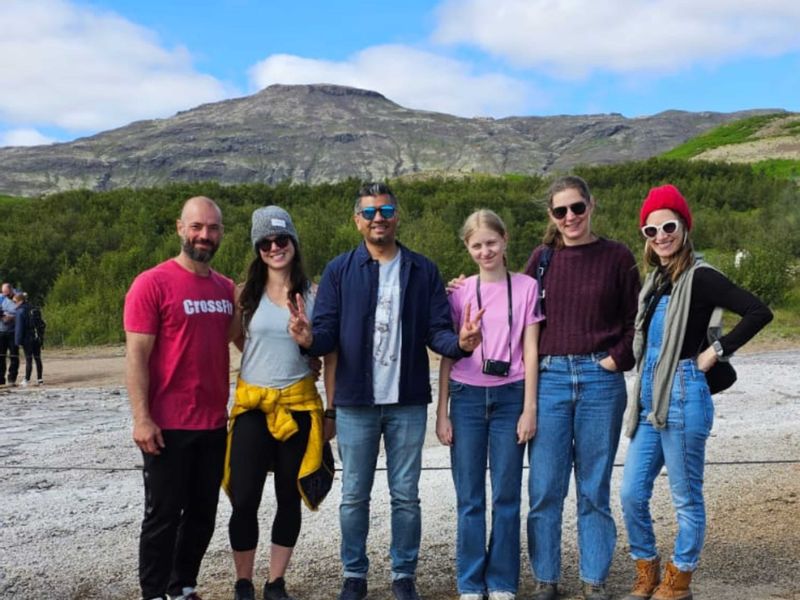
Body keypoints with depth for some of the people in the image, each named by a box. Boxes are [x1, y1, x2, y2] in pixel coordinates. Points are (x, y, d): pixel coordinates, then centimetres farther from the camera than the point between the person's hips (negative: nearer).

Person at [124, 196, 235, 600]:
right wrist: (142, 417, -18)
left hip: (214, 424, 6)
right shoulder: (152, 283, -9)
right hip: (168, 426, -6)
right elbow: (136, 355, -13)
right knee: (164, 515, 4)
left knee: (203, 514, 14)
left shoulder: (226, 289, 8)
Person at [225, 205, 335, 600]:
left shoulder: (313, 293, -1)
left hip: (299, 404, 1)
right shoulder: (245, 294, -1)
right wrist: (266, 363, 5)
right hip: (252, 405, 0)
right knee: (244, 500, 0)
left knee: (289, 497, 9)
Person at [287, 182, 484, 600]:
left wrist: (459, 343, -22)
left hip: (407, 401, 0)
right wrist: (309, 338, -25)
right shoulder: (339, 271, 3)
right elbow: (328, 334, -3)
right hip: (355, 402, 0)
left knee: (406, 496, 9)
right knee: (354, 496, 10)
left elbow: (437, 331, 0)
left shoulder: (423, 271, 4)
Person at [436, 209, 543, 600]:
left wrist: (529, 408, -3)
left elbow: (530, 351, 2)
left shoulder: (525, 287, 2)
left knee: (506, 496, 5)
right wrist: (441, 413, 2)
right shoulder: (459, 292, 4)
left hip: (510, 397, -1)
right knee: (469, 498, 6)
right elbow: (447, 354, 6)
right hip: (466, 397, 1)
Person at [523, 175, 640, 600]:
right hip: (549, 378, 1)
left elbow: (634, 321, 4)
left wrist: (617, 358, -6)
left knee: (594, 489, 7)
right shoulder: (542, 257, 6)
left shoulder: (617, 257, 2)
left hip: (600, 380, -1)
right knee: (544, 488, 4)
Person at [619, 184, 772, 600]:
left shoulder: (700, 278, -10)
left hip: (683, 397, -8)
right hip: (649, 398, 8)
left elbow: (759, 312, -19)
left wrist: (717, 351, -14)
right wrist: (641, 396, 9)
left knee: (686, 498, 6)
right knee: (631, 495, 9)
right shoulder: (655, 280, 12)